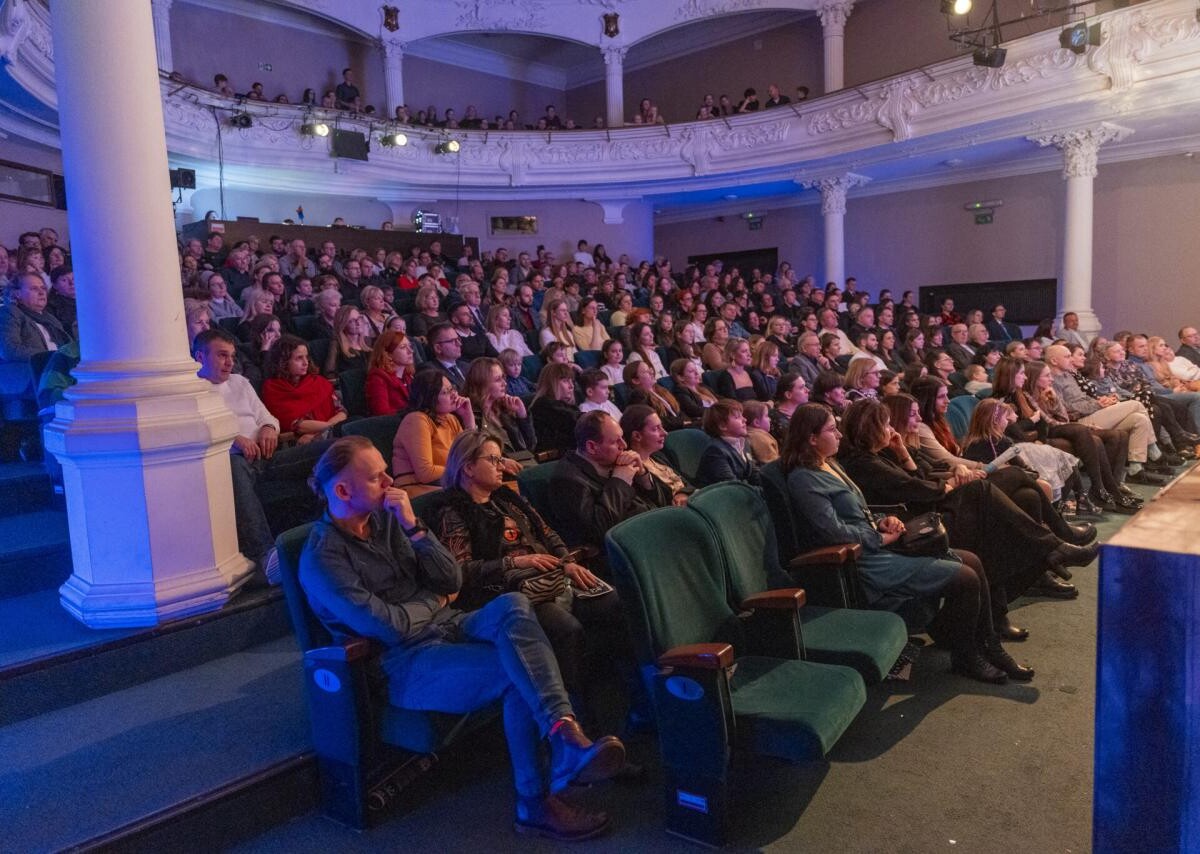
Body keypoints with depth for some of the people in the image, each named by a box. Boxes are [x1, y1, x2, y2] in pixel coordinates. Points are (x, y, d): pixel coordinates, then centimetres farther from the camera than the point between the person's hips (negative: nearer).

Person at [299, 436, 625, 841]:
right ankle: (535, 801, -16)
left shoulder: (386, 520, 9)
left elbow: (452, 581, 4)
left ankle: (564, 732, -39)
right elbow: (389, 627, -19)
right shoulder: (322, 559, -11)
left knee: (512, 605, -27)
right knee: (516, 673, -28)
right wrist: (433, 600, 0)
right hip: (406, 663, -6)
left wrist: (414, 527, -7)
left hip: (446, 627, 6)